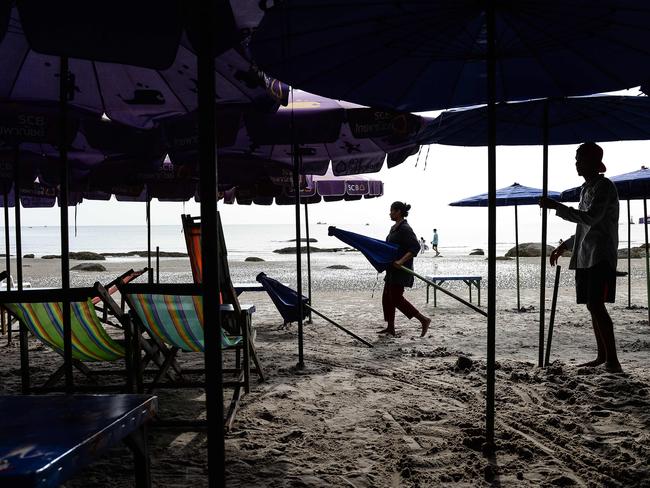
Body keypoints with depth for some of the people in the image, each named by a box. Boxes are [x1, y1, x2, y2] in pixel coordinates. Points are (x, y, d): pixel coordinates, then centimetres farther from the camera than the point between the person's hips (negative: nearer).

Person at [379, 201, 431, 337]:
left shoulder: (405, 229, -16)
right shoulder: (394, 228, 13)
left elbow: (416, 247, -24)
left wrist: (401, 261, -31)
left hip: (401, 269, -10)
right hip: (393, 269, 10)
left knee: (396, 298, -9)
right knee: (387, 297, 12)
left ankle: (424, 320, -2)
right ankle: (390, 328, 19)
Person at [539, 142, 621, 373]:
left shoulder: (604, 186, -8)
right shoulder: (586, 188, 19)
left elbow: (590, 218, -22)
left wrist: (556, 206, -21)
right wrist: (564, 246, 25)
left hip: (600, 256, -9)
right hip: (584, 257, 9)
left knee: (596, 305, -15)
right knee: (592, 306, 9)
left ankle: (612, 359, -12)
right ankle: (602, 356, 16)